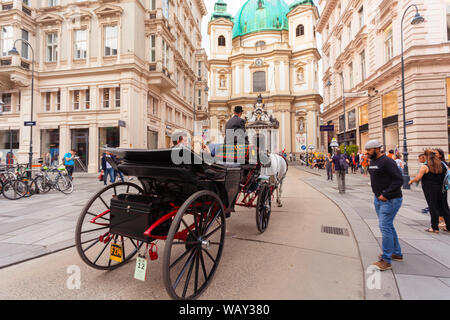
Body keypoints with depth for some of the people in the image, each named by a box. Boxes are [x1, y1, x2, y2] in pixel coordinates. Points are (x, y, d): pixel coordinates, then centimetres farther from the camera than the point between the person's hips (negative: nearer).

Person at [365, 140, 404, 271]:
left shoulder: (387, 161, -18)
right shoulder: (372, 162, 11)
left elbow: (399, 179, -22)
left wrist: (385, 194, -22)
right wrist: (376, 192, 11)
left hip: (390, 200, -10)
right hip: (378, 199, 10)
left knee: (385, 227, -8)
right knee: (388, 226, 18)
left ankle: (386, 260, 2)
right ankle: (397, 253, 35)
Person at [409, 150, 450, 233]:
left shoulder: (425, 167, -14)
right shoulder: (442, 165, 5)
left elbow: (417, 178, -15)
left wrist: (411, 181, 3)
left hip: (430, 190, -6)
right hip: (441, 189, 6)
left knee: (433, 208, 0)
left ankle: (435, 228, 6)